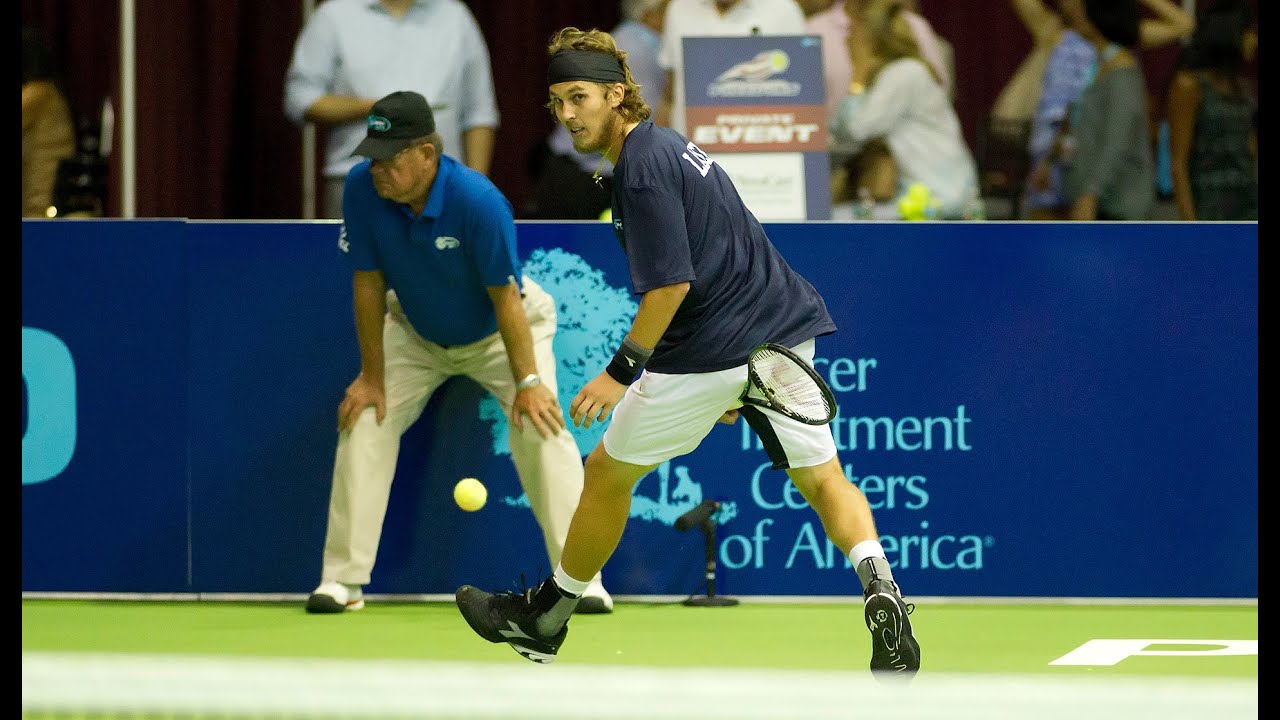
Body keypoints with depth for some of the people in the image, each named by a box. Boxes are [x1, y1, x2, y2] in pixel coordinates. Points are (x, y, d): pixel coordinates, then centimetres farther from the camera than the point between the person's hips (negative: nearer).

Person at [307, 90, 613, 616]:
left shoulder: (478, 201, -36)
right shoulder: (362, 189, -25)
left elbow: (505, 296, -28)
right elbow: (368, 283, -16)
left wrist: (527, 382, -27)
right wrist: (373, 375, -12)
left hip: (499, 332, -4)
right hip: (415, 332, 4)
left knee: (539, 426, -21)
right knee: (363, 420, -9)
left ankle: (581, 579, -17)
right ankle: (343, 580, -2)